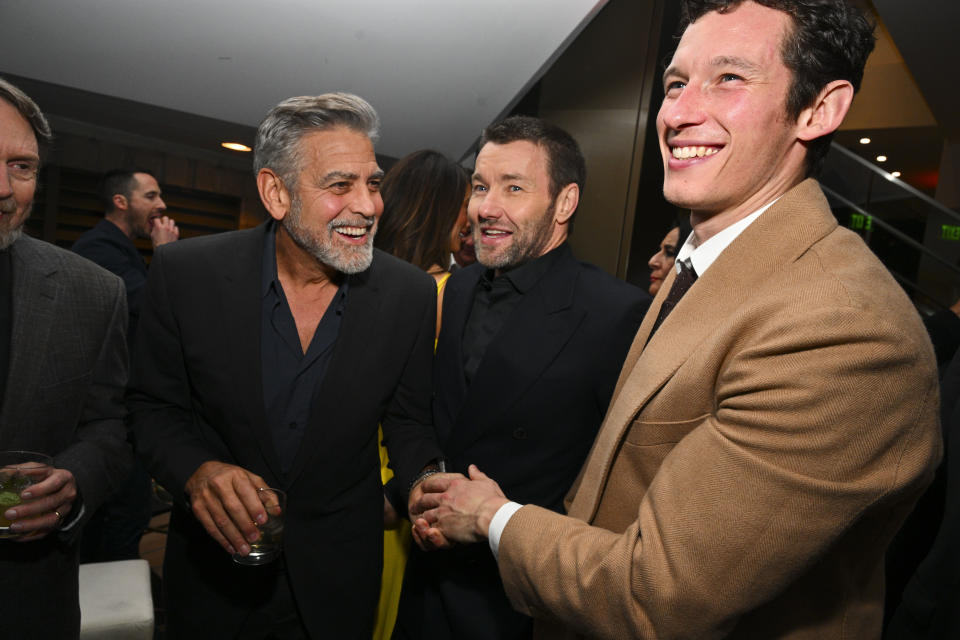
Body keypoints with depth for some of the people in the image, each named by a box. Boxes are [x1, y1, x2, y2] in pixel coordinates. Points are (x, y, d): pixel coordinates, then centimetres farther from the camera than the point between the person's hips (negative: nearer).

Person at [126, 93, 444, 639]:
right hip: (216, 561, 0)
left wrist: (424, 487, -23)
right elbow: (154, 404, -5)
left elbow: (406, 418, -3)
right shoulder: (186, 272, -16)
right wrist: (196, 470, -24)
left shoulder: (410, 293, -14)